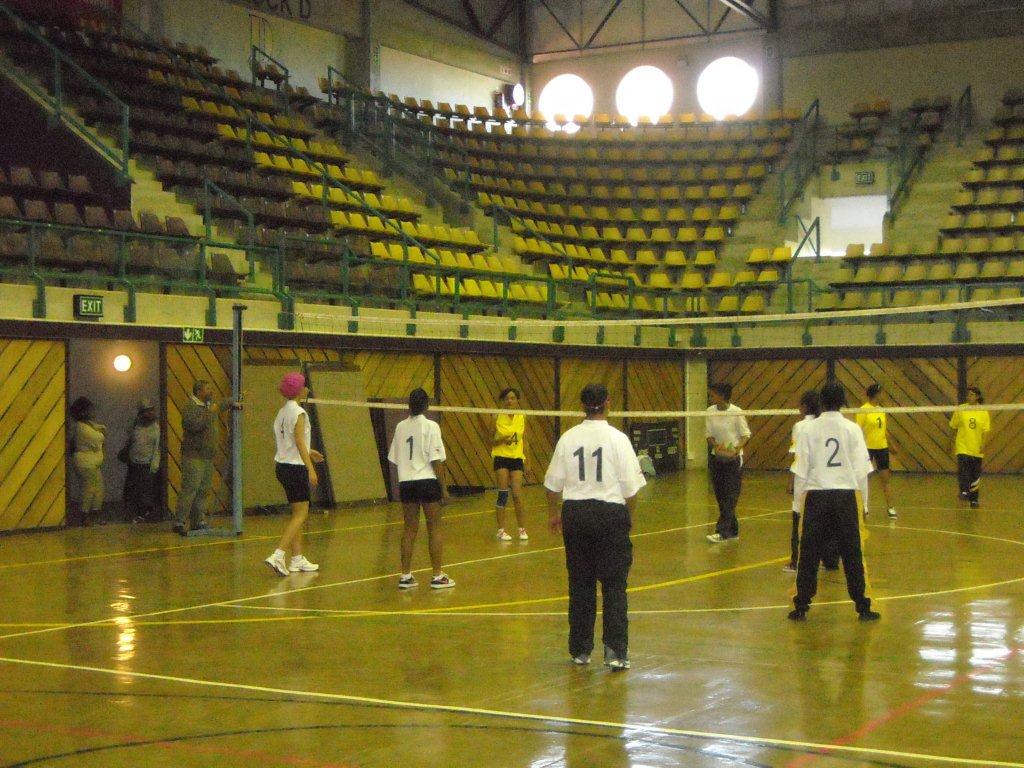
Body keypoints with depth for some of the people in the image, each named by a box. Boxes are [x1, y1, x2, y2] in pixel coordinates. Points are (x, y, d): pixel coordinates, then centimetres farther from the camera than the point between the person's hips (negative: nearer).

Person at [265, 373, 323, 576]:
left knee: (297, 514, 14)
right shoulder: (298, 412, -13)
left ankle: (297, 559, 15)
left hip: (282, 466, 9)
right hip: (295, 467, -9)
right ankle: (278, 555, -17)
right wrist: (310, 468, -20)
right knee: (301, 513, -7)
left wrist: (308, 452, 22)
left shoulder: (282, 412, 12)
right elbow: (299, 442, -19)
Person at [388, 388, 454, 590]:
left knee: (410, 529, 11)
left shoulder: (400, 427, 4)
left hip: (405, 482, 4)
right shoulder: (430, 426, -8)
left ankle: (405, 575, 12)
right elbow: (436, 461, -10)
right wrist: (444, 487, -5)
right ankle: (437, 576, 6)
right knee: (434, 528, 4)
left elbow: (395, 459, 7)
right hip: (427, 481, -4)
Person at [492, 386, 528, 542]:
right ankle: (501, 530, 4)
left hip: (517, 459, 2)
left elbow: (524, 441, 10)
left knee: (517, 495, -3)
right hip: (501, 458, -2)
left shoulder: (522, 417, 4)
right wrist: (502, 440, -19)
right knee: (503, 494, -4)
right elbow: (491, 442, 1)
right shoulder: (497, 418, -4)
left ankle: (522, 529, 10)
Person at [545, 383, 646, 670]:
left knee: (580, 584, 11)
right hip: (610, 513, -3)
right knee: (614, 585, 2)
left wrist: (553, 513, 20)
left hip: (575, 514, 3)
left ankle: (580, 649, 18)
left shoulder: (568, 438, 0)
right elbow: (630, 486, -7)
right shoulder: (617, 439, -8)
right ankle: (615, 651, -2)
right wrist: (629, 515, 9)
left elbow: (554, 483, 6)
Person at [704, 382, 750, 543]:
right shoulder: (710, 411, -1)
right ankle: (733, 531, 17)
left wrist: (735, 450, -21)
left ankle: (722, 532, -11)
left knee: (730, 497, -7)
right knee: (720, 496, 7)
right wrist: (717, 446, -15)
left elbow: (745, 435, -6)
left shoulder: (736, 412, -13)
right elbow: (709, 434, 4)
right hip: (716, 457, 5)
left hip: (733, 459, -5)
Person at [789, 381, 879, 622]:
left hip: (817, 496, 0)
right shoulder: (852, 429, -1)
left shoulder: (808, 429, -2)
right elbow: (862, 469, 0)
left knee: (809, 553, 5)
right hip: (846, 494, 0)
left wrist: (799, 503, 7)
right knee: (852, 554, 6)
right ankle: (862, 606, 9)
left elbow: (801, 470, -1)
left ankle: (801, 606, 8)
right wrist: (863, 502, 10)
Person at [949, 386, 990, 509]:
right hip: (963, 447, -1)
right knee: (963, 468, -23)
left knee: (976, 475, 7)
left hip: (977, 449, 1)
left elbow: (985, 430, -2)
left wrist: (983, 444, -14)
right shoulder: (960, 410, -1)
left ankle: (974, 499, 16)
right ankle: (964, 491, -28)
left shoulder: (983, 412, 0)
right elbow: (953, 426, 6)